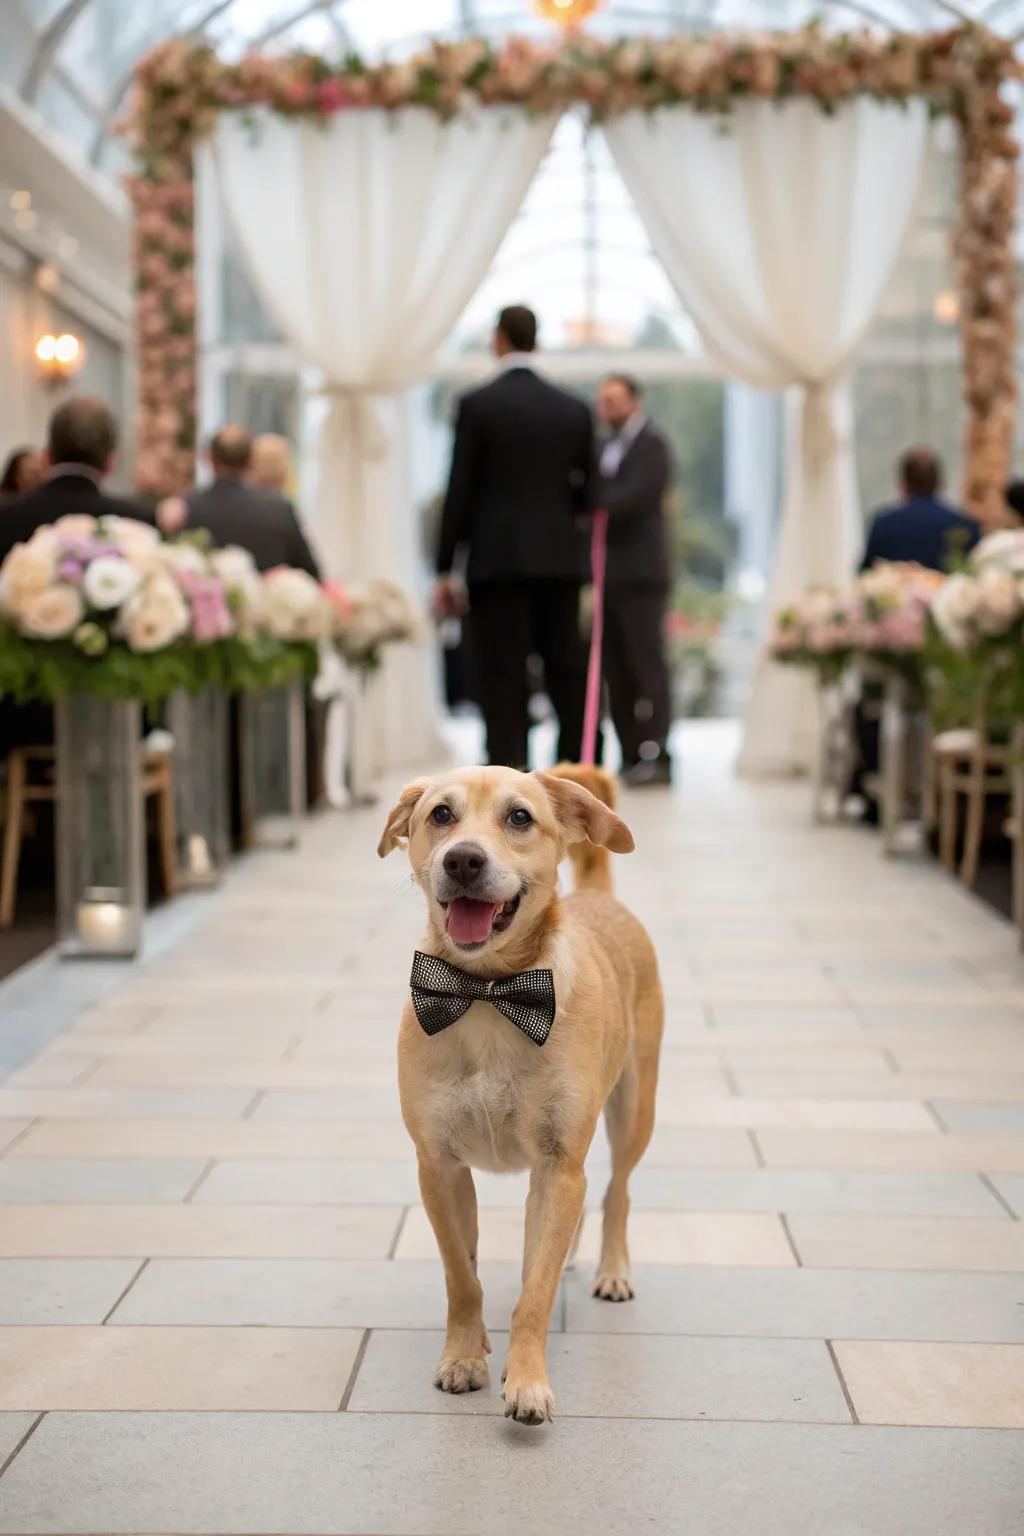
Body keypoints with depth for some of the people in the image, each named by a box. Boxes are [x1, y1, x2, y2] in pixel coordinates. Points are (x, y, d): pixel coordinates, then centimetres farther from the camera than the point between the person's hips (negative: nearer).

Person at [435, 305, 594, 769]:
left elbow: (459, 491, -5)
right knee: (567, 674, 10)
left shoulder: (477, 405, -4)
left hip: (496, 560, -3)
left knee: (503, 680, -3)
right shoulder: (574, 409, 6)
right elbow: (587, 494, 11)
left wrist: (445, 570, -1)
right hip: (560, 560, 3)